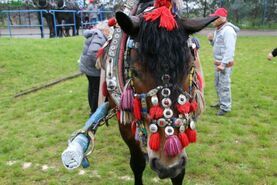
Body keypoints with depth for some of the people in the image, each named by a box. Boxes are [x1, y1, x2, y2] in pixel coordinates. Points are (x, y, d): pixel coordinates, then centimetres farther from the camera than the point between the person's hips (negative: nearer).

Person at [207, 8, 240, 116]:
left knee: (224, 85, -4)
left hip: (225, 63, -10)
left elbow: (230, 49, -23)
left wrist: (223, 64, -25)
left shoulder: (228, 30, -18)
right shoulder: (218, 29, 13)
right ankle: (221, 102, 34)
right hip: (218, 62, 10)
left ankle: (225, 107, 5)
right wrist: (211, 40, 1)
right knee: (218, 84, 19)